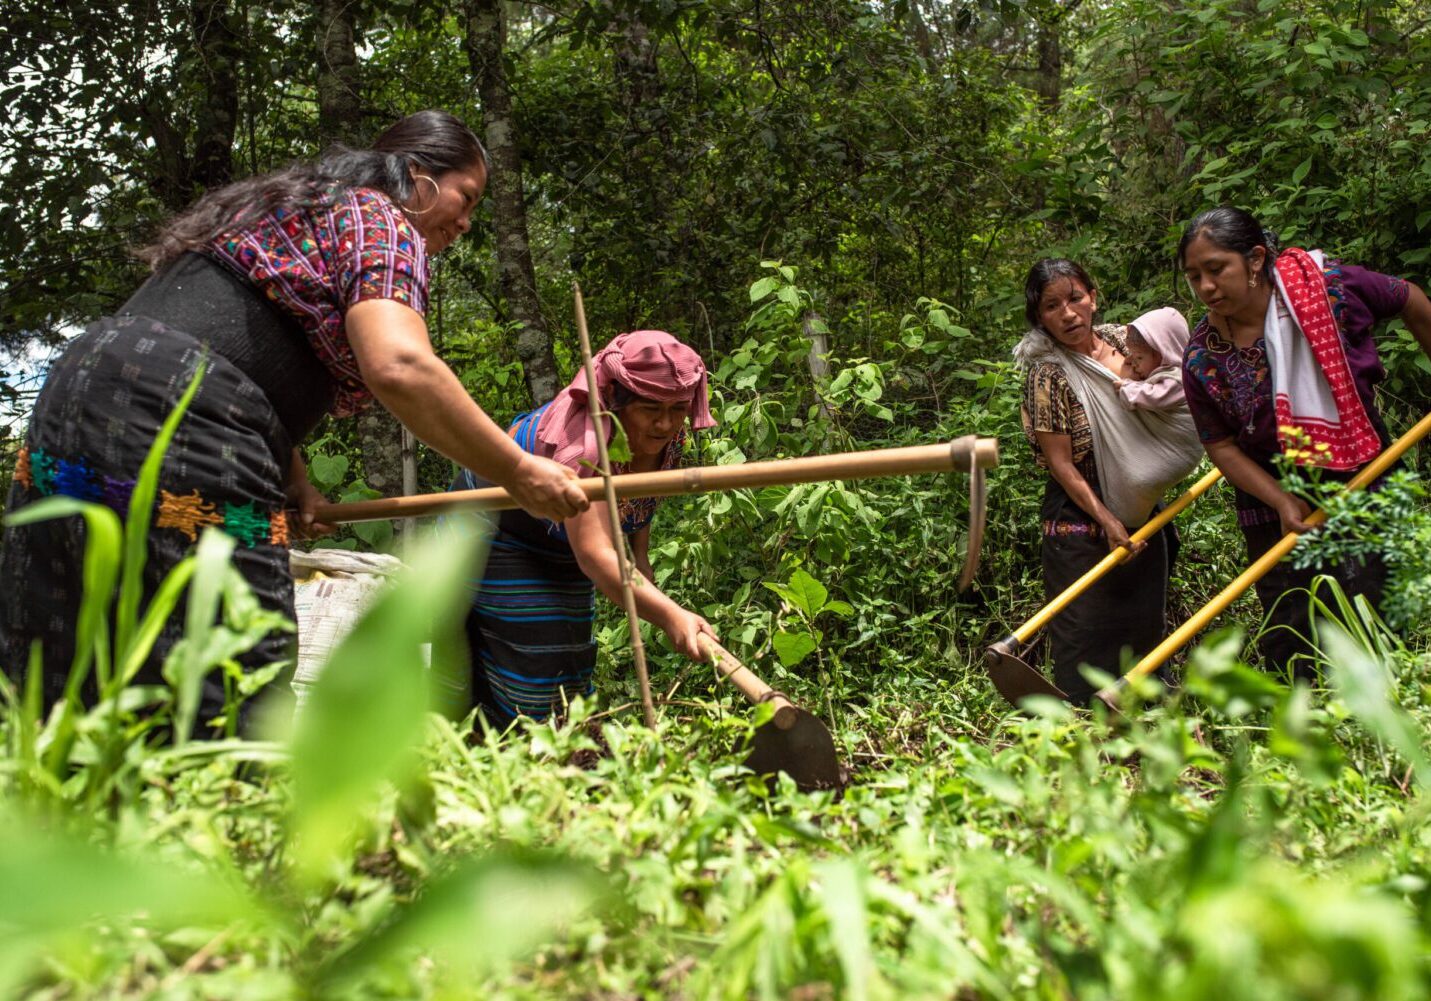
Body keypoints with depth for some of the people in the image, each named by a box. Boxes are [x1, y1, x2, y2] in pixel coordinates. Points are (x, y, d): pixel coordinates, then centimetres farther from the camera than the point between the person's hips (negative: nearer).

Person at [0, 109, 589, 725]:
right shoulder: (381, 220, 1)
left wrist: (293, 480, 18)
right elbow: (398, 368, -17)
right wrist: (517, 473, -9)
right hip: (171, 429, -9)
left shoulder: (302, 207, 29)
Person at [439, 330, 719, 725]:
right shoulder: (583, 440, -40)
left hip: (559, 545, 8)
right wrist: (670, 616, -61)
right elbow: (595, 555, -50)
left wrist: (640, 552, -9)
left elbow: (642, 496, 7)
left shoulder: (666, 438, -15)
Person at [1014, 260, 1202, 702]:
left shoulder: (1122, 339, 2)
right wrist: (1106, 519, -18)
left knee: (1144, 629, 14)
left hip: (1142, 513, 6)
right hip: (1081, 520, -6)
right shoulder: (1047, 374, -15)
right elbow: (1060, 464, -15)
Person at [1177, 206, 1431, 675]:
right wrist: (1282, 501, -15)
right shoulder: (1202, 358, -12)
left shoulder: (1328, 283, -14)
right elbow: (1221, 446, -4)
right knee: (1289, 640, 4)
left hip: (1365, 476, 0)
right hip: (1275, 496, 1)